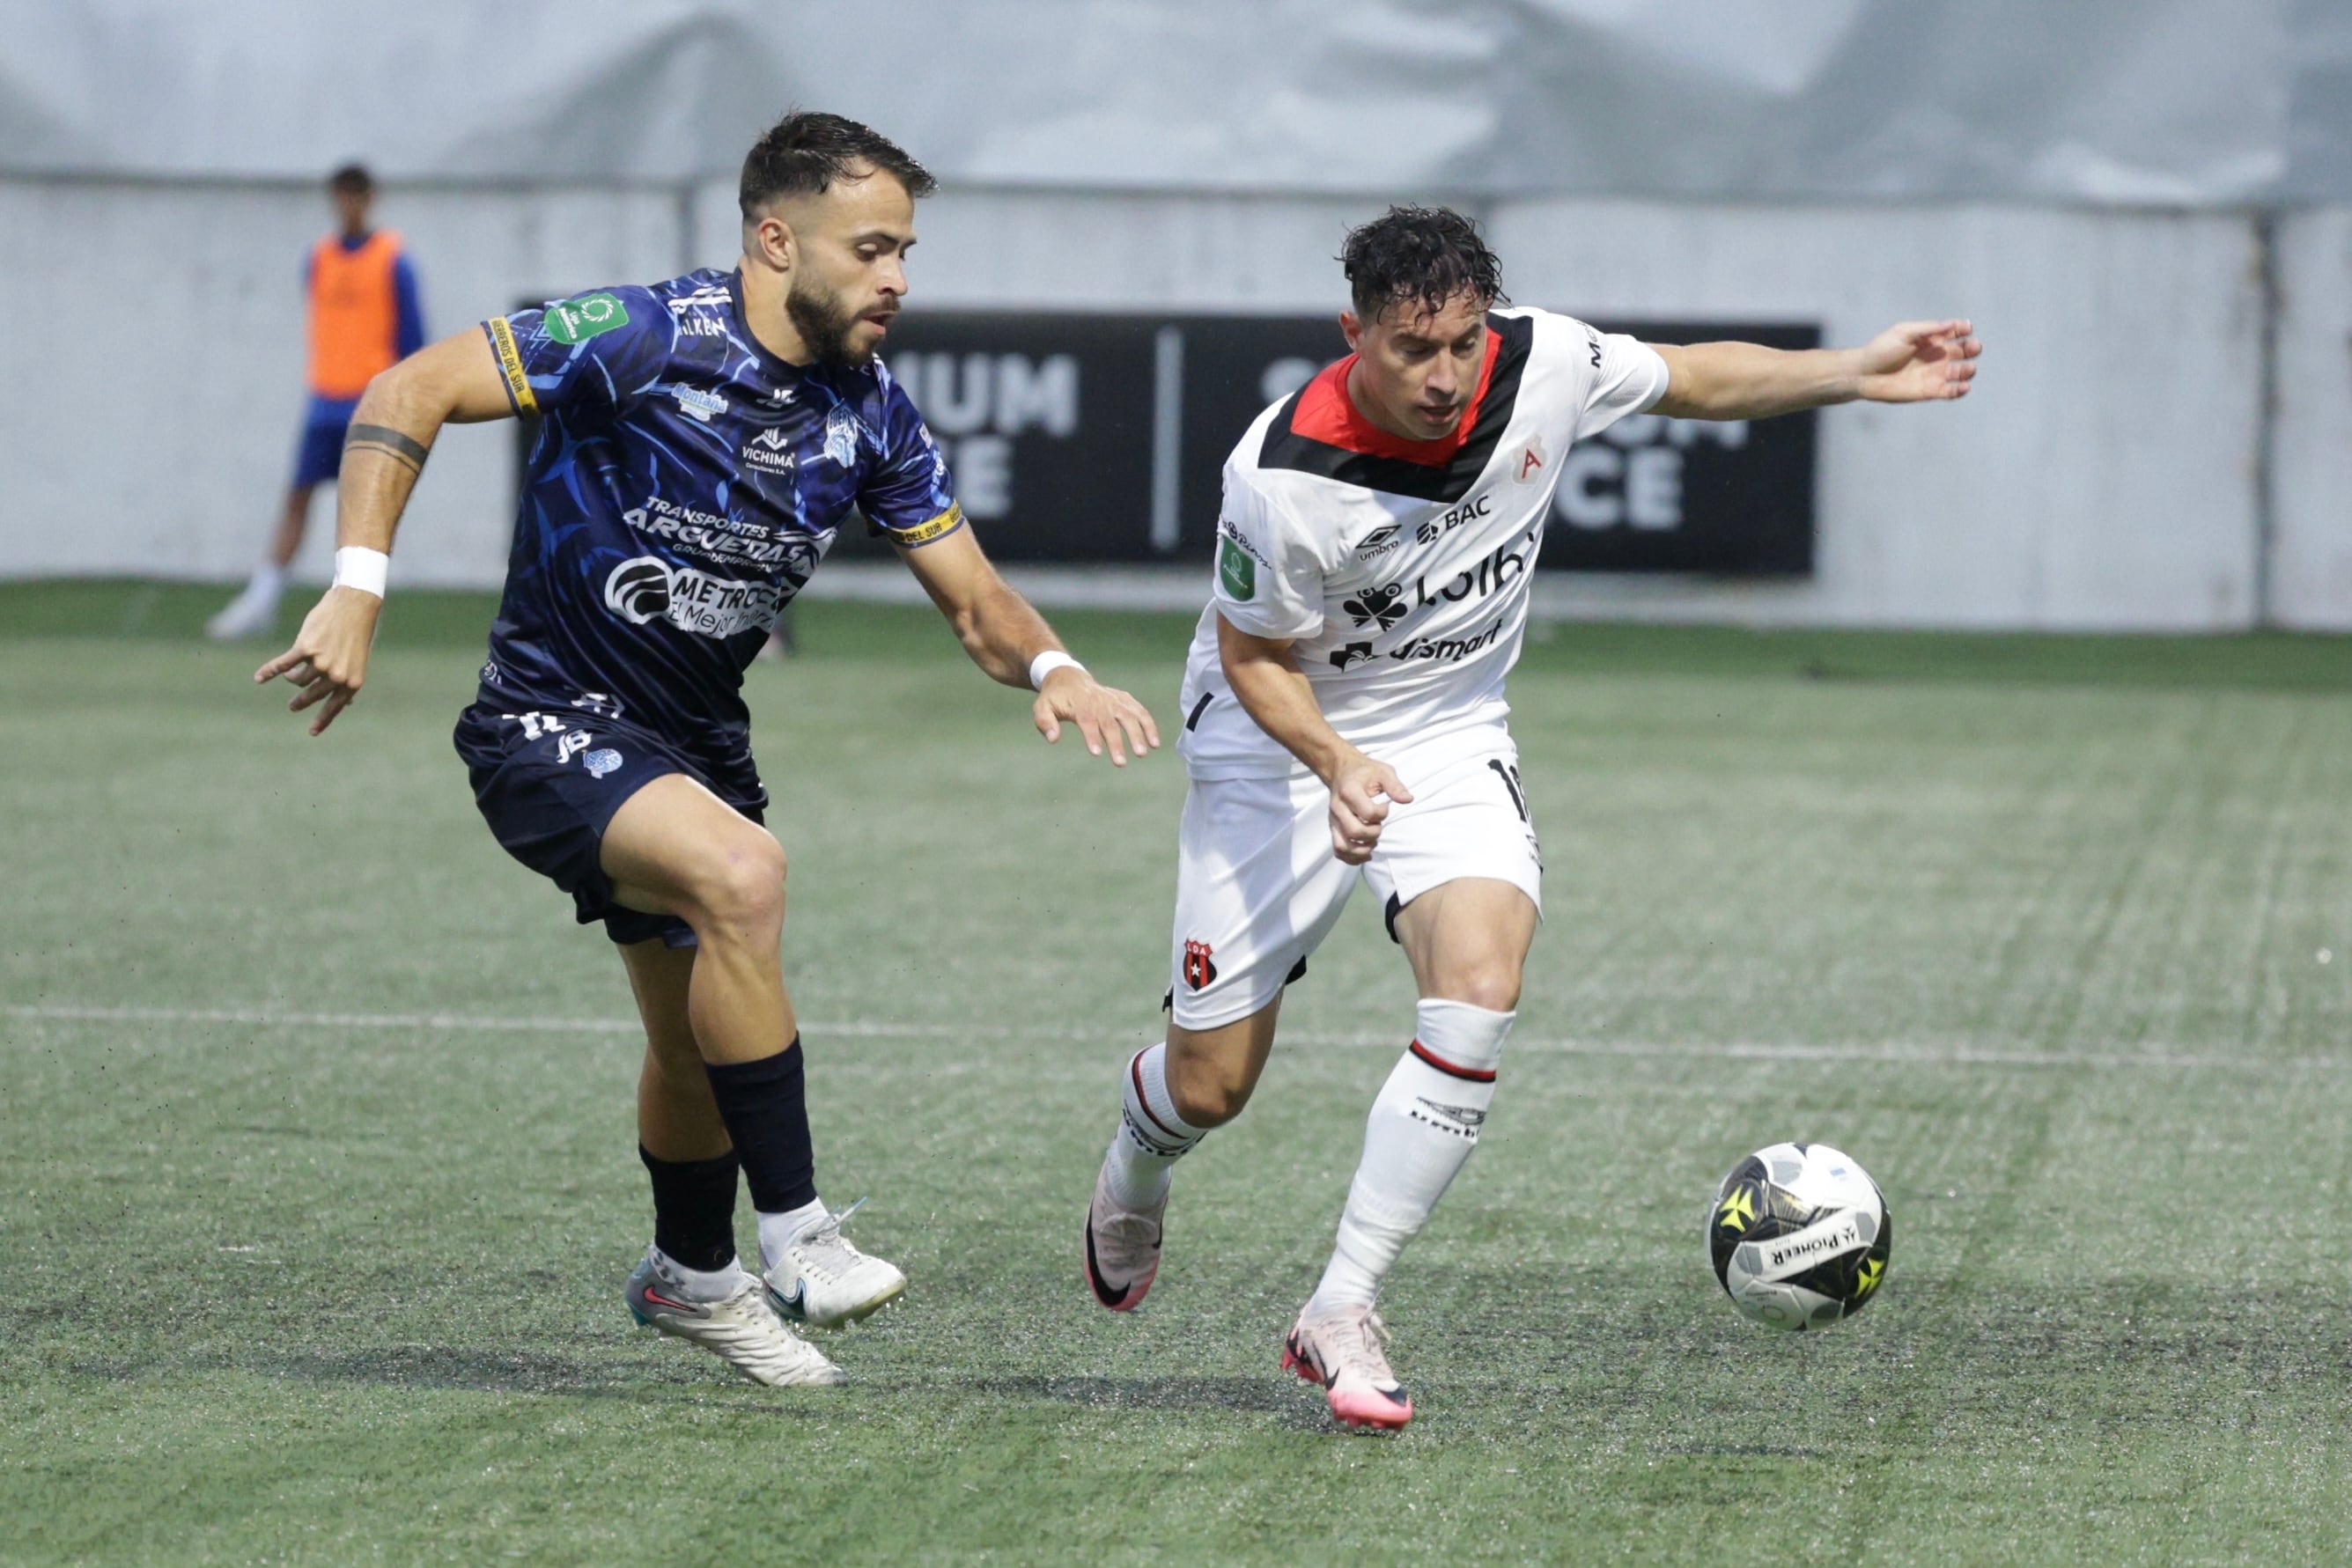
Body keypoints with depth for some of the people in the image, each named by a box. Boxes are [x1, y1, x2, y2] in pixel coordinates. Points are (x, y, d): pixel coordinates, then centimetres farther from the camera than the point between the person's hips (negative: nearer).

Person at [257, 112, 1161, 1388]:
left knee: (700, 1036, 18)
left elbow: (973, 598, 3)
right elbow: (408, 395, -20)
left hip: (697, 740, 7)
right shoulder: (641, 339, -21)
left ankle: (691, 1275, 46)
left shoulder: (870, 416, -2)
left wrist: (1050, 666, -19)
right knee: (739, 873, -32)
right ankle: (792, 1232, -24)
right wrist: (357, 590, -29)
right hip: (549, 726, -7)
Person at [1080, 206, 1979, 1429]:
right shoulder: (1284, 477, -28)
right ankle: (1135, 1172, 43)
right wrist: (1335, 764, -31)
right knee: (1211, 1086, 2)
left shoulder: (1541, 366, -17)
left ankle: (1340, 1314, -16)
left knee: (1478, 993, -25)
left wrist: (1854, 374, -4)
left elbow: (1696, 378, 4)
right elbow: (1253, 655, -14)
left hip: (1450, 741, 3)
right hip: (1278, 744, -3)